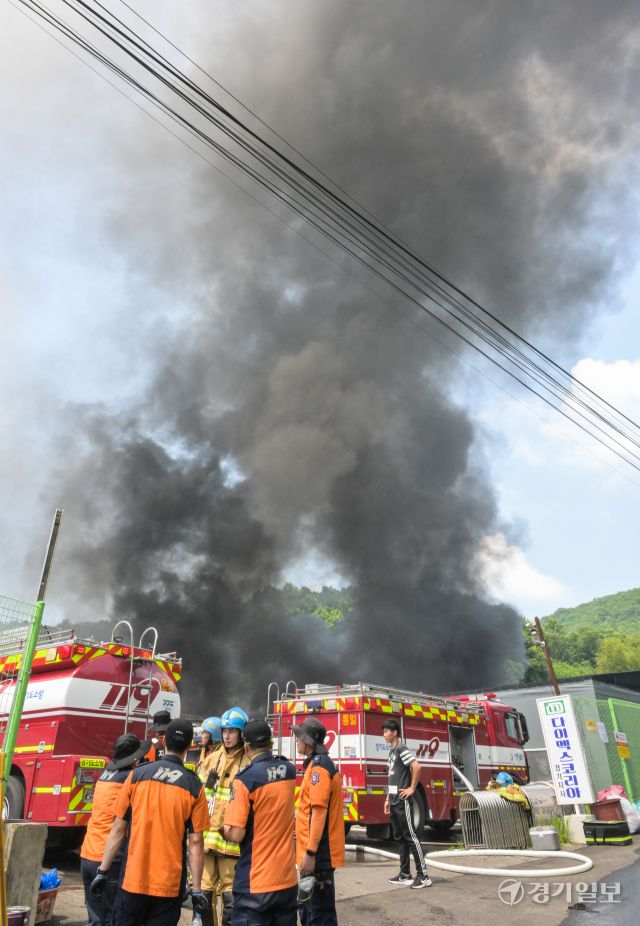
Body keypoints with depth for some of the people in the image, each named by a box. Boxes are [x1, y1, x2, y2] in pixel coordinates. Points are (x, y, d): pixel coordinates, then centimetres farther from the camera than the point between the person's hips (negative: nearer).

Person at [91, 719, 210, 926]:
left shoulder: (137, 774, -4)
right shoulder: (194, 786, -7)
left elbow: (118, 828, -2)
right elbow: (195, 842, -6)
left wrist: (103, 871, 7)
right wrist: (197, 888, 0)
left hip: (133, 879, 1)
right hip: (169, 884, -1)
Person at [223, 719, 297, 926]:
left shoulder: (245, 779, -17)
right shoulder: (289, 771, 1)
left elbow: (235, 834, -20)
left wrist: (224, 829, 2)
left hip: (256, 883, -5)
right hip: (288, 878, 6)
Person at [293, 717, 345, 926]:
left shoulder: (319, 765, -18)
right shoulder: (316, 763, 13)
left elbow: (319, 812, -23)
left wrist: (311, 853, -22)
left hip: (317, 854, -10)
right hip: (313, 851, 10)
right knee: (308, 906, 20)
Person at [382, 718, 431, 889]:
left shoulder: (401, 749, -13)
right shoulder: (392, 751, 15)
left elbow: (416, 766, -26)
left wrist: (412, 788, -18)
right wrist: (388, 799, 18)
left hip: (402, 801, -9)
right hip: (394, 801, 9)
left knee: (410, 836, -6)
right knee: (399, 837, 12)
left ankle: (423, 876, 0)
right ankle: (405, 875, 20)